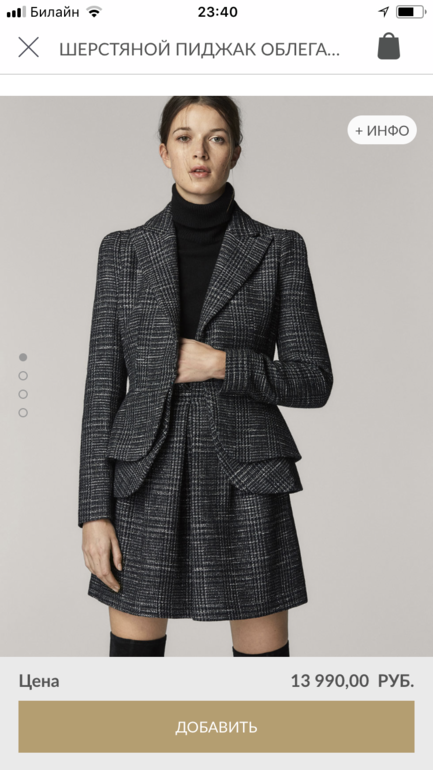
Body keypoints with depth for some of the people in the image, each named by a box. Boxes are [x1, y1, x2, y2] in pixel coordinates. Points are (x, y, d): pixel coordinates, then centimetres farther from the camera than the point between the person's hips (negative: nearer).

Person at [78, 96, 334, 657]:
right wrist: (95, 510, -3)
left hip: (246, 486, -1)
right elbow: (103, 384, 2)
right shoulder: (123, 250, 4)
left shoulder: (279, 249, 2)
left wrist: (222, 364, -13)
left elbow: (314, 380, 2)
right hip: (146, 485, 1)